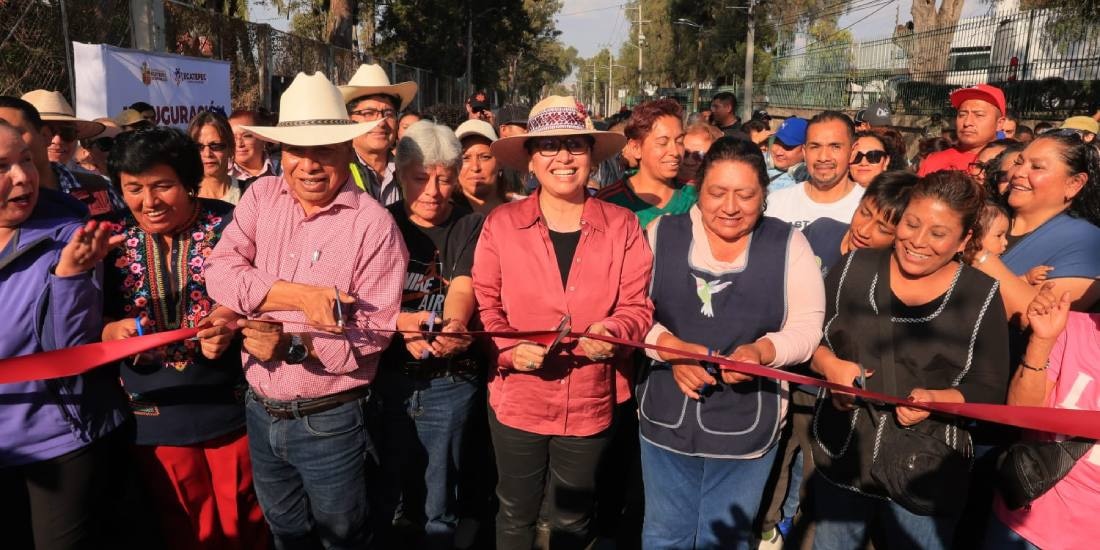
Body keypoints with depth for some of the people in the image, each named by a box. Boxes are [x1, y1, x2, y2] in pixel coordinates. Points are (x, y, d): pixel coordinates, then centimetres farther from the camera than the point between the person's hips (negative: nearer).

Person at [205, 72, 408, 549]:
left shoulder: (373, 223, -15)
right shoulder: (261, 197, -1)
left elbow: (372, 332, -17)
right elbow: (220, 273, -13)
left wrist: (291, 345, -24)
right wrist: (300, 295, -25)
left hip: (329, 421, -4)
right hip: (260, 411, 5)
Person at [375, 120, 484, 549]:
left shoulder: (471, 228, 0)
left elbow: (463, 287, -16)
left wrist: (451, 327, -39)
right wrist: (401, 323, -29)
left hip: (450, 383, 0)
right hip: (385, 376, 1)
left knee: (436, 506, 12)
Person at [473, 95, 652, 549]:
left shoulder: (622, 225, -4)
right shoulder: (500, 224, -5)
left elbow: (638, 306, -4)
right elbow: (484, 304, -2)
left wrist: (612, 332, -25)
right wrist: (509, 348, -20)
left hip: (591, 401, 1)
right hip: (518, 397, 0)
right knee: (516, 513, 20)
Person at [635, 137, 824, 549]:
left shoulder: (788, 245, -4)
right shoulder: (661, 234, -3)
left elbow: (806, 328, -6)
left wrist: (761, 352, -25)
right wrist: (670, 347, -22)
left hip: (746, 426, 0)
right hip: (666, 418, 1)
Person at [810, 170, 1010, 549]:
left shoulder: (981, 295, -7)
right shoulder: (854, 268, -3)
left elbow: (990, 391, -5)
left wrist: (936, 399, -23)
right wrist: (829, 365, -16)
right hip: (840, 460, 2)